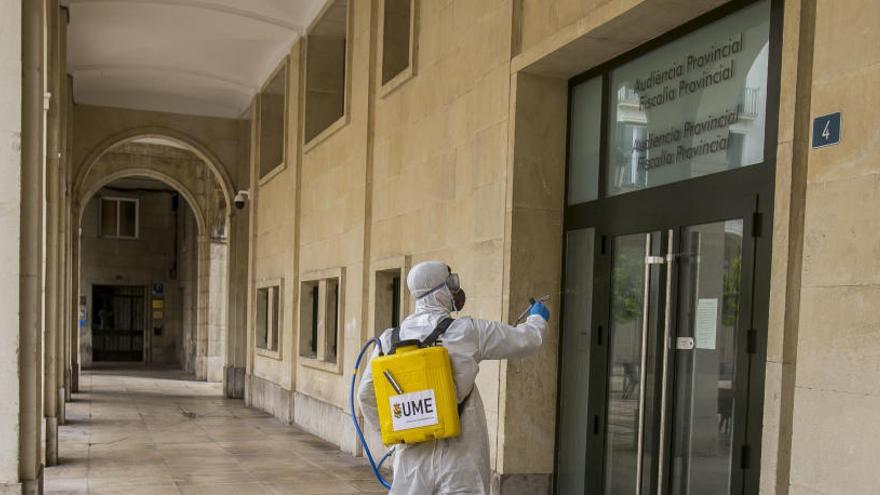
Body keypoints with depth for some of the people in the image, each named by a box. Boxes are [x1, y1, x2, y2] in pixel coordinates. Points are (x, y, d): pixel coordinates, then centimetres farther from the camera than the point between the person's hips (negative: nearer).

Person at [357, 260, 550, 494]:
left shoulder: (391, 338, 3)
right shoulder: (466, 331, -7)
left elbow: (367, 394, 5)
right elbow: (526, 341, 2)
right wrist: (538, 319, 24)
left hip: (412, 451, 4)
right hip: (457, 455, -4)